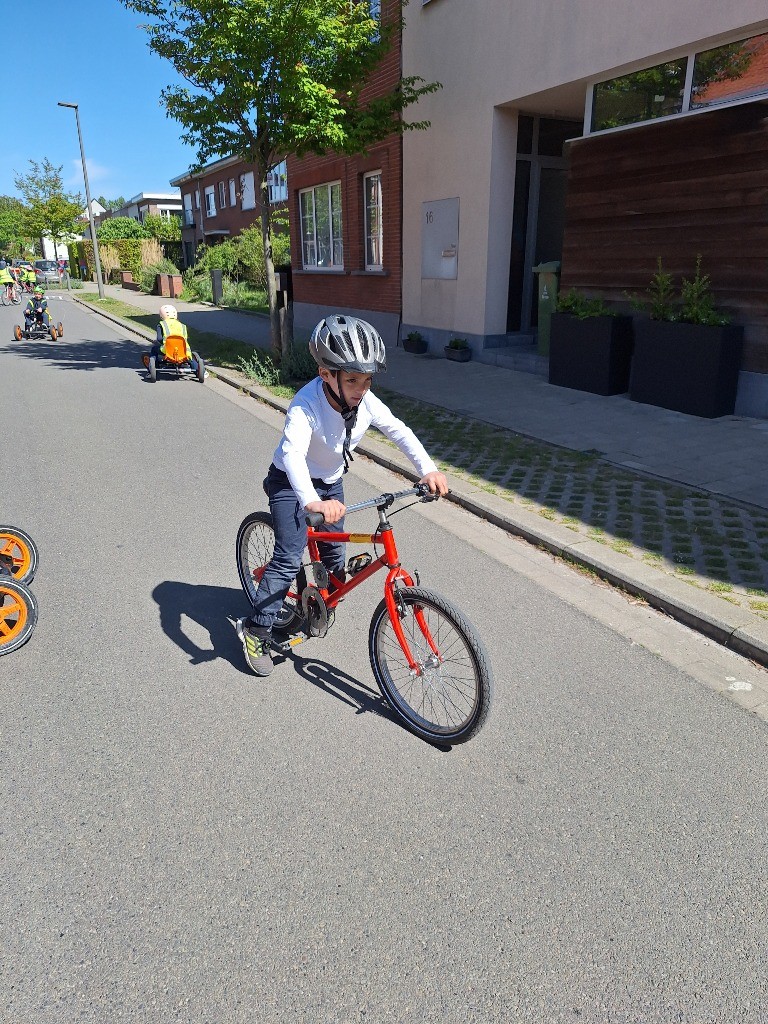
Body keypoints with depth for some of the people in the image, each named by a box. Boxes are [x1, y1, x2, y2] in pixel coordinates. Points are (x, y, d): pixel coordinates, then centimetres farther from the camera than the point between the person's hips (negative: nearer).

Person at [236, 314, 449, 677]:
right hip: (292, 484, -6)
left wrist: (429, 469, -25)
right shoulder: (306, 405, -35)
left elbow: (399, 431, -12)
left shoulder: (365, 401, -19)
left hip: (330, 483, 6)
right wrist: (313, 501, -65)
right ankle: (255, 630, 1)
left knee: (334, 551, 12)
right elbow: (293, 453, -49)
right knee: (289, 558, -12)